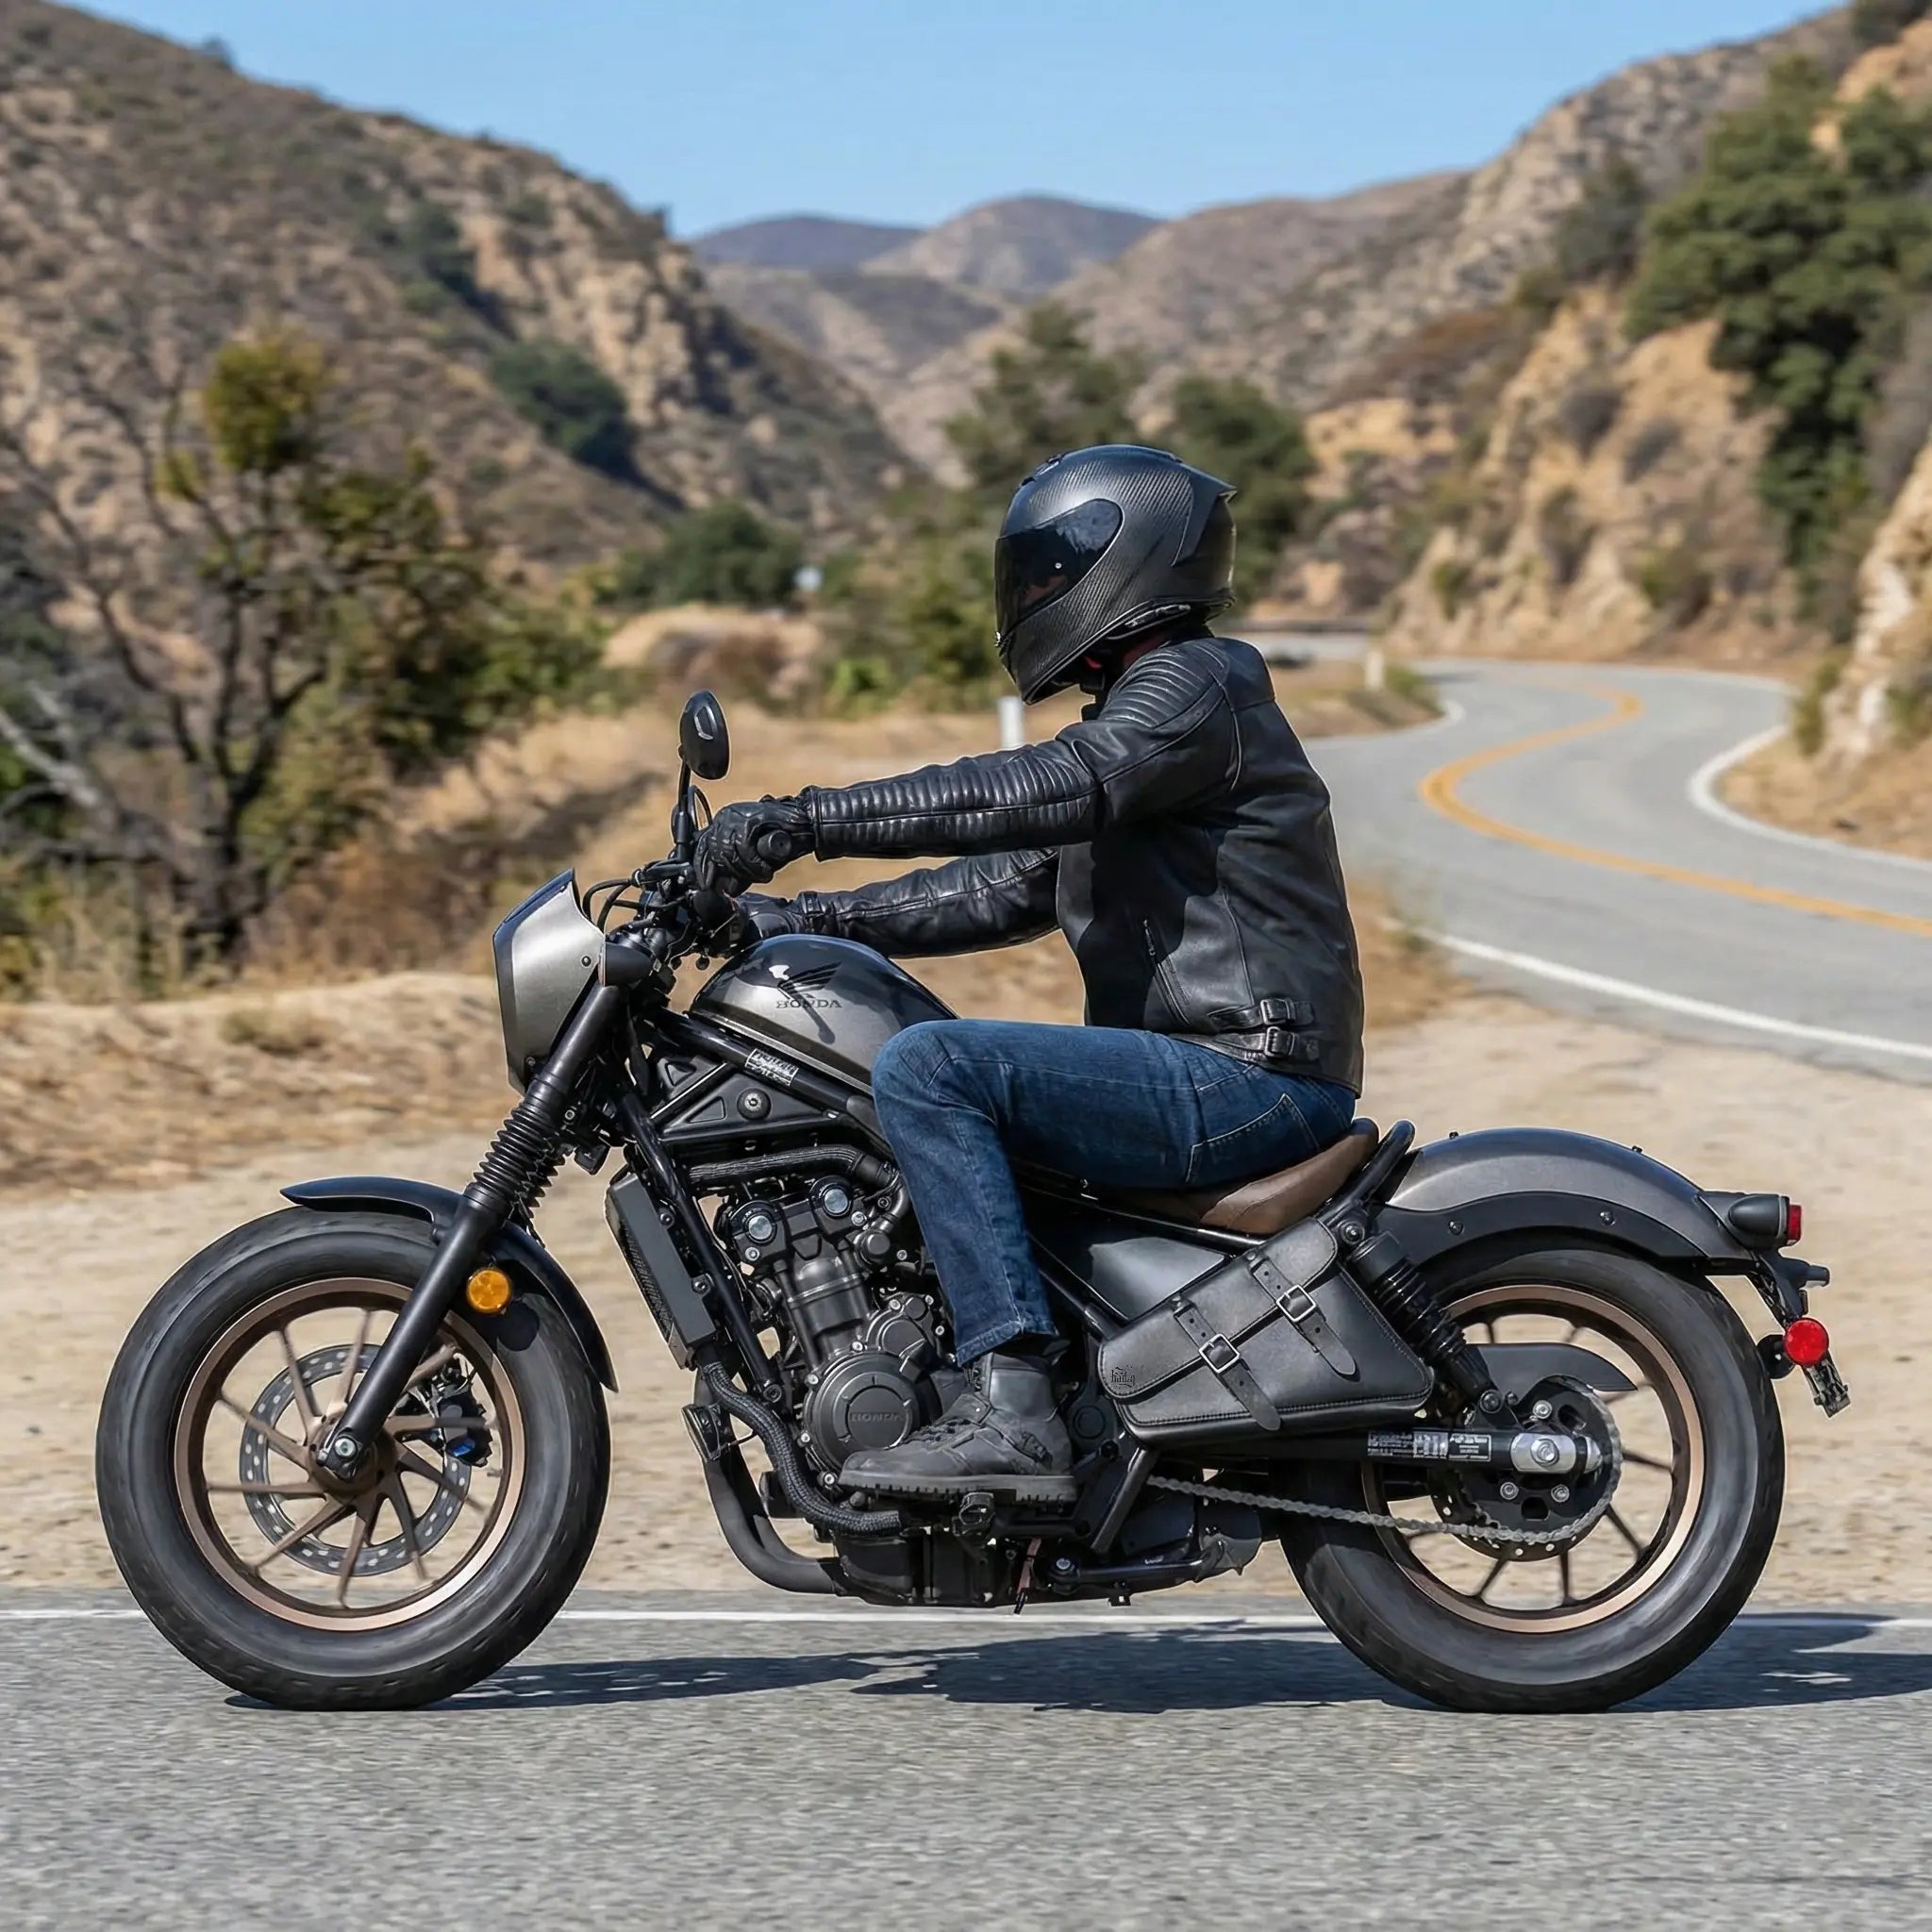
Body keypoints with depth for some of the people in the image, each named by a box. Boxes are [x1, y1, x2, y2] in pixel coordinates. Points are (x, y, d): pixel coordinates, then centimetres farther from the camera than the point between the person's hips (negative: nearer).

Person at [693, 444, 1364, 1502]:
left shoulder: (1196, 684, -9)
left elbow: (1032, 792, -25)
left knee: (927, 1066, -23)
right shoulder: (1136, 717, 23)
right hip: (1212, 1083, 11)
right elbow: (1006, 886, 20)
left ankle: (1011, 1408, -29)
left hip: (1250, 1083, -11)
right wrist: (805, 918, 12)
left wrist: (804, 818, -26)